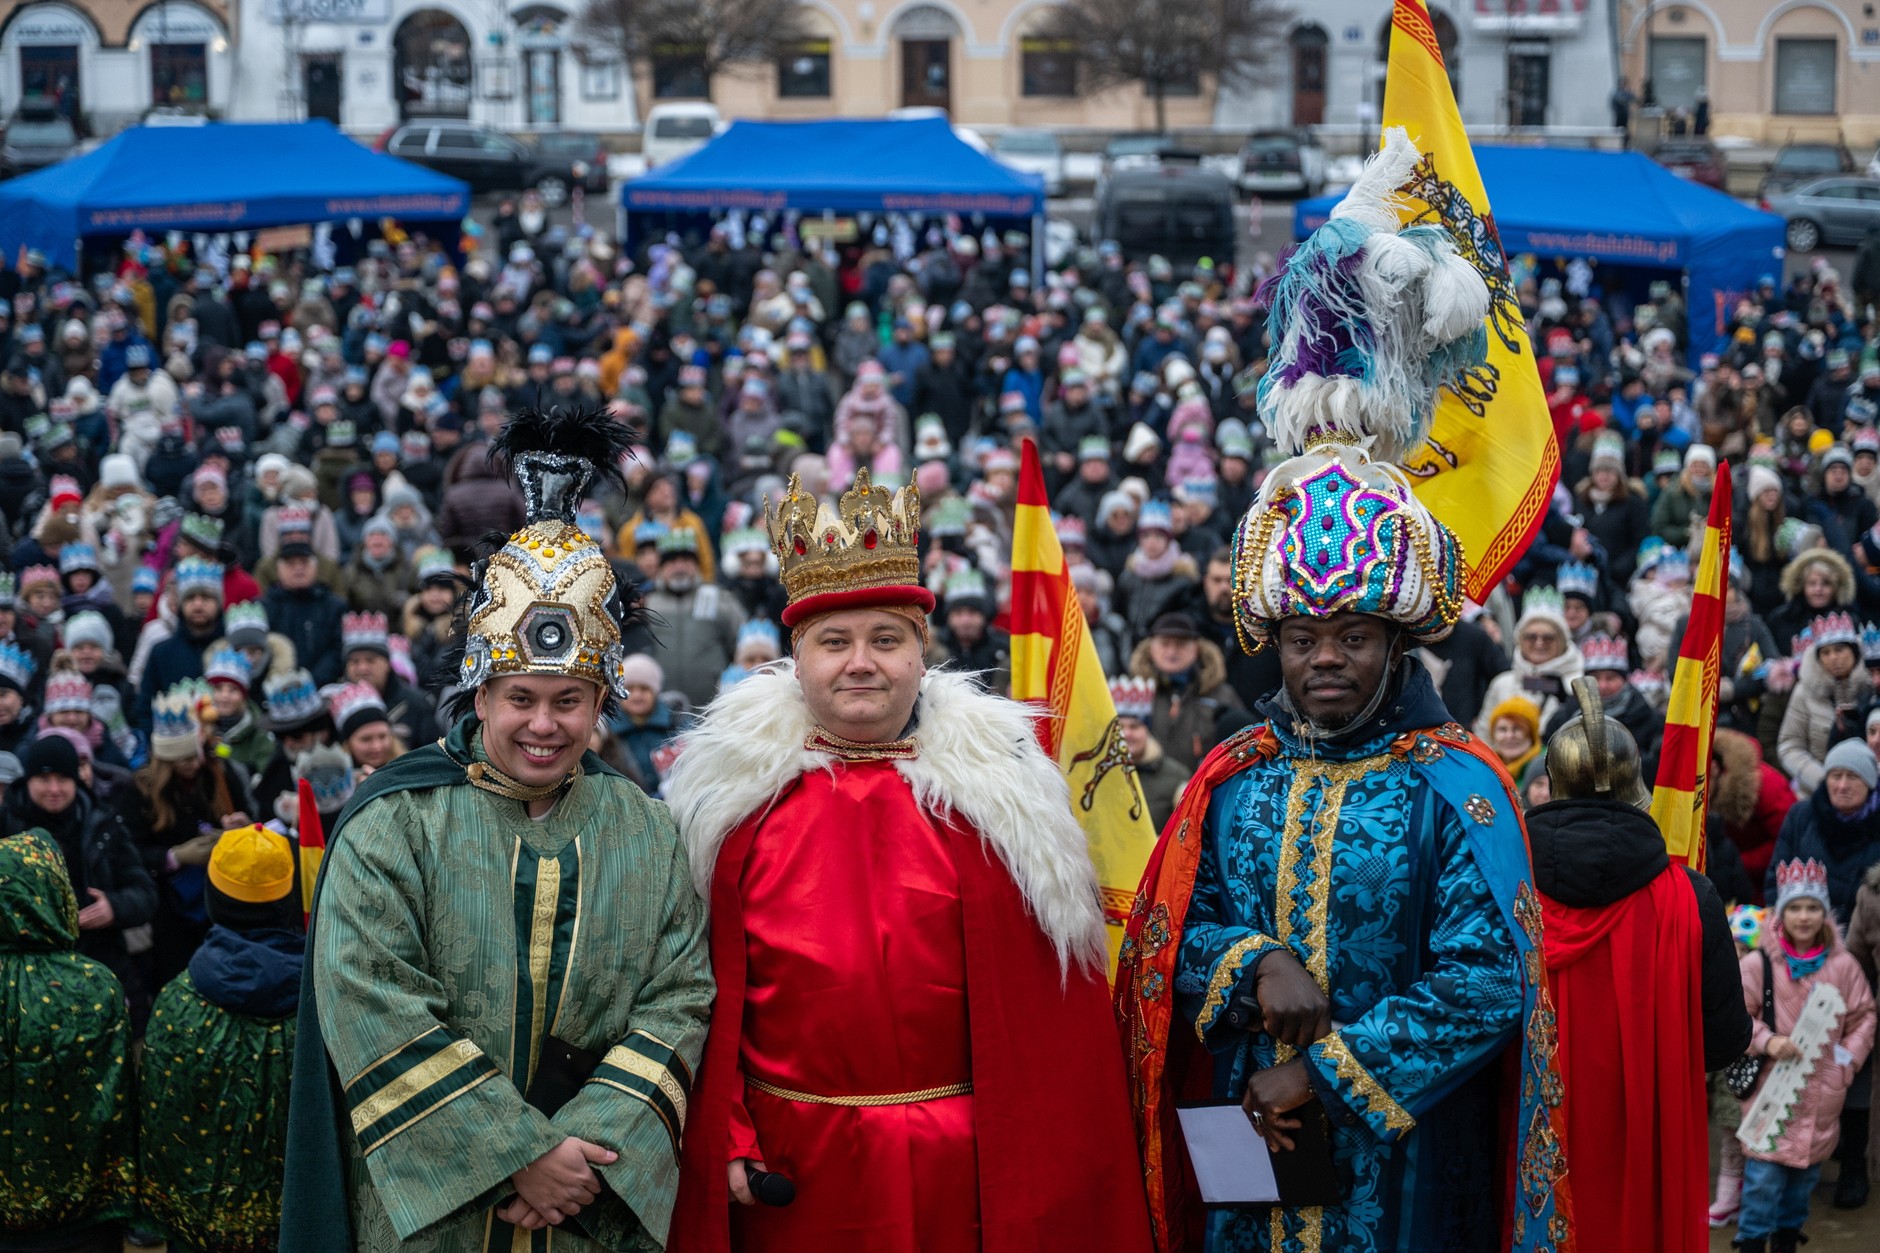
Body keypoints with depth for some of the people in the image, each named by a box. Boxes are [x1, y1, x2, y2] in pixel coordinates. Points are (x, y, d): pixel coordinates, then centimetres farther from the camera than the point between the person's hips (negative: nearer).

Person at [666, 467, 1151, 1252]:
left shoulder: (991, 788, -1)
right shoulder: (738, 788, 2)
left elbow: (1047, 1008, 0)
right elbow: (704, 988, 3)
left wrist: (1049, 1176, -4)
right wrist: (726, 1141, -4)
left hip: (963, 1169, 0)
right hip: (789, 1176, 1)